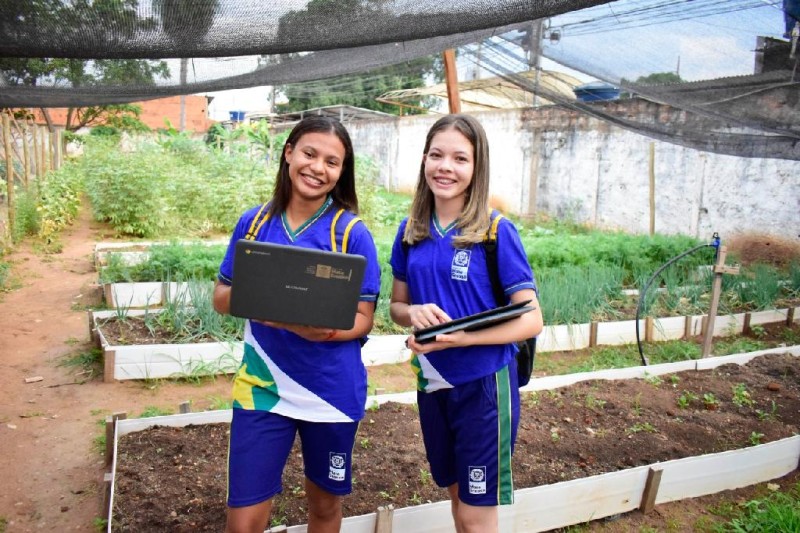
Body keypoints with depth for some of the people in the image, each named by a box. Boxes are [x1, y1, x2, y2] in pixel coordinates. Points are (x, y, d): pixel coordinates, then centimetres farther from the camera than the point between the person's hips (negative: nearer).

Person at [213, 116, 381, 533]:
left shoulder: (351, 232, -9)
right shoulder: (253, 222, -1)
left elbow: (362, 319, -7)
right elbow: (221, 299, 5)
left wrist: (320, 329, -27)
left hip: (332, 388, -1)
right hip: (262, 385, 1)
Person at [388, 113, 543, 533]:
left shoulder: (496, 231, -13)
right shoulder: (410, 232, 1)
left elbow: (531, 320, -14)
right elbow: (396, 305, 10)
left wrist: (458, 337, -26)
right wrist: (414, 313, -14)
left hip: (483, 384, -4)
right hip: (432, 383, 5)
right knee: (456, 496, 22)